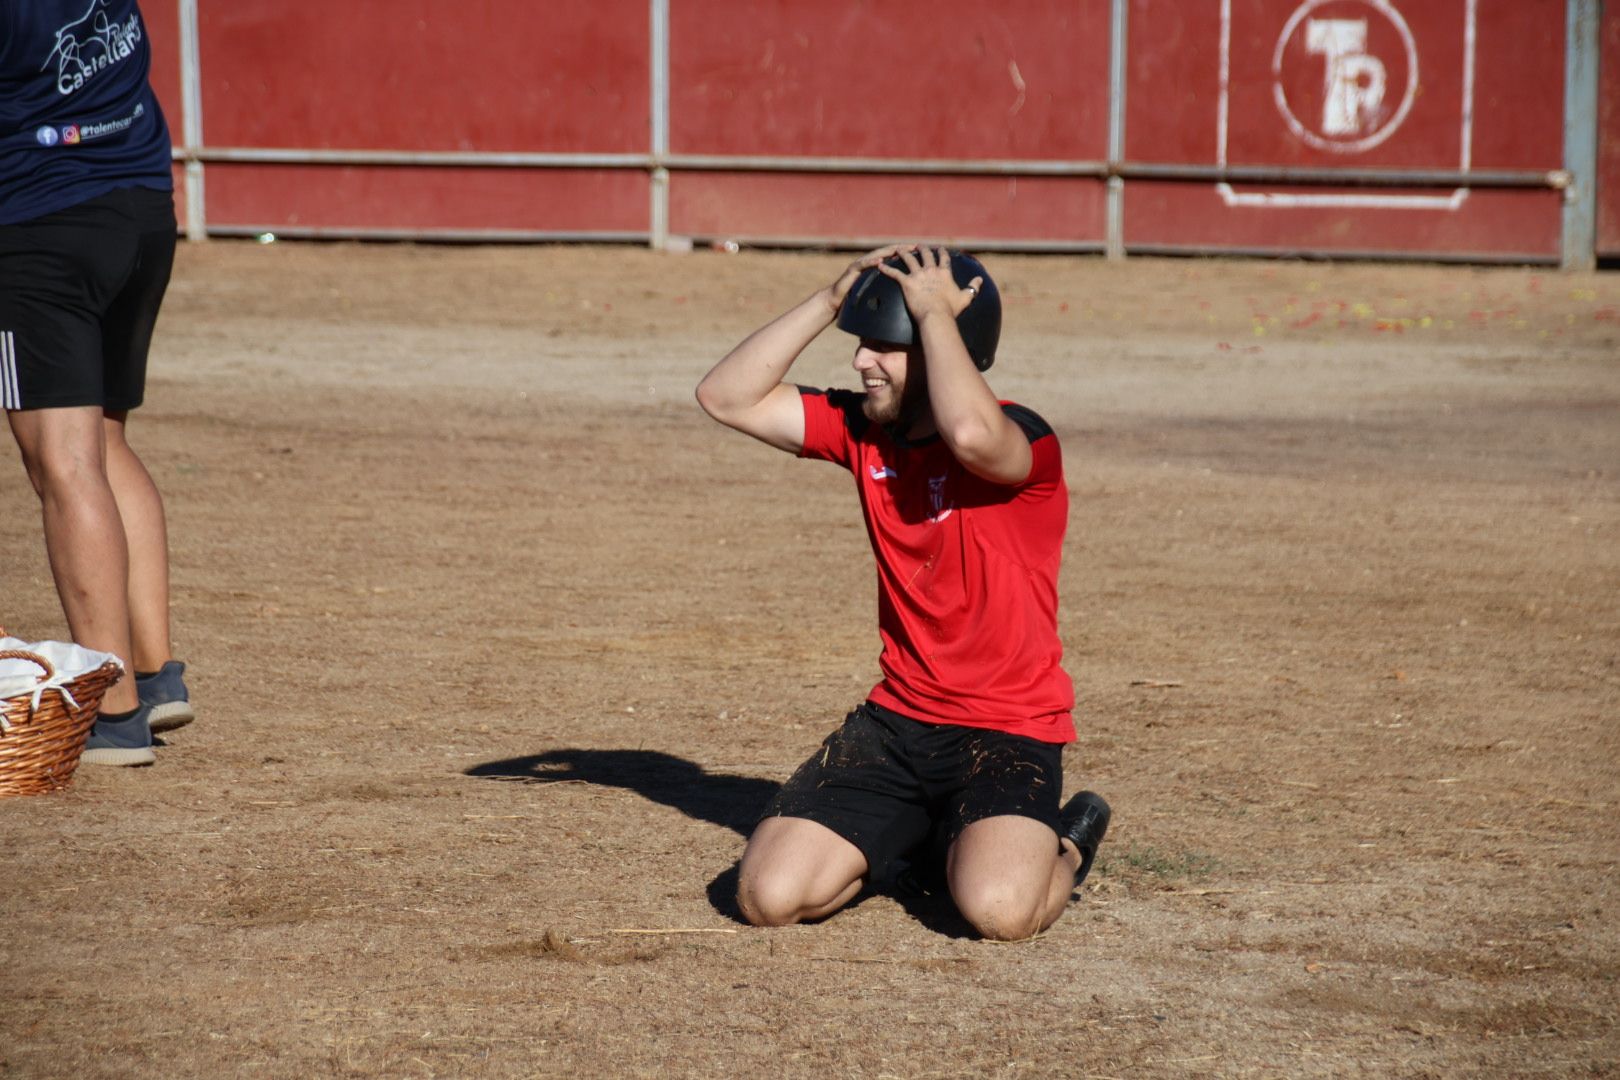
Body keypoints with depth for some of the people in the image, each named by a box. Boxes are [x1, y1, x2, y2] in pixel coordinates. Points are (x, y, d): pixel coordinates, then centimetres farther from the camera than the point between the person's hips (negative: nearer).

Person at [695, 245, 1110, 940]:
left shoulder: (1022, 442, -15)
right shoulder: (864, 429, 5)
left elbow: (971, 435, -40)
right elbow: (726, 398, 2)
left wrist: (934, 311, -25)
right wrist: (830, 302, -6)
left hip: (1010, 732, -6)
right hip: (896, 720, 6)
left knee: (999, 908, -31)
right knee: (768, 896, -11)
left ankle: (1063, 852, 7)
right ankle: (909, 838, 20)